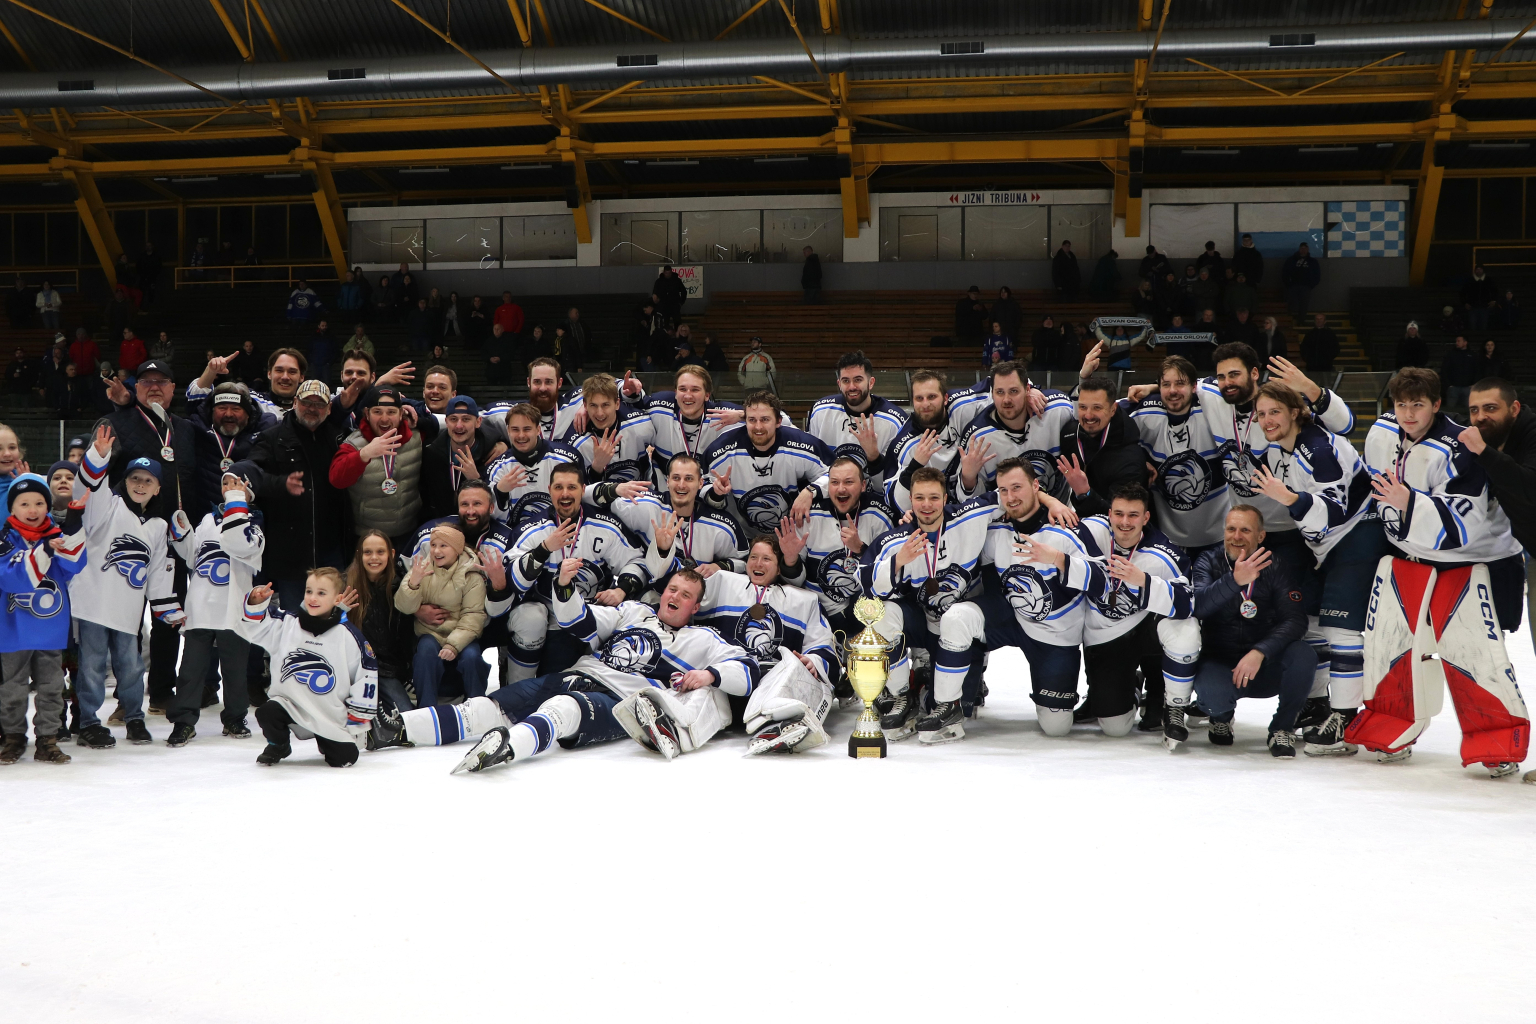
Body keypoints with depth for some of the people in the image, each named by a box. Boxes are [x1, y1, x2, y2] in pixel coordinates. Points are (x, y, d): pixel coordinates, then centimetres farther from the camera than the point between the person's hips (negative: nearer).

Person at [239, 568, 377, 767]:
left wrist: (358, 717, -2)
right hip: (291, 703, 1)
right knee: (266, 714, -27)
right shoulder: (288, 623, -3)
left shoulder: (349, 636, -9)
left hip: (332, 713, -1)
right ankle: (279, 746, 9)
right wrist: (256, 602, -19)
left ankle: (325, 741, 27)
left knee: (345, 757, -11)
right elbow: (255, 627, 2)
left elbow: (367, 674, -4)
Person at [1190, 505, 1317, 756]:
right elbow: (1195, 606, -23)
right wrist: (1235, 580, -39)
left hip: (1266, 668, 1)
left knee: (1303, 655, -29)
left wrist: (1259, 652, -29)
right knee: (1213, 694, -34)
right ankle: (1222, 717, 7)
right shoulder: (1210, 563, -4)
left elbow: (1295, 620, -14)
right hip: (1220, 665, -1)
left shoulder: (1275, 568, -3)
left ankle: (1282, 728, -5)